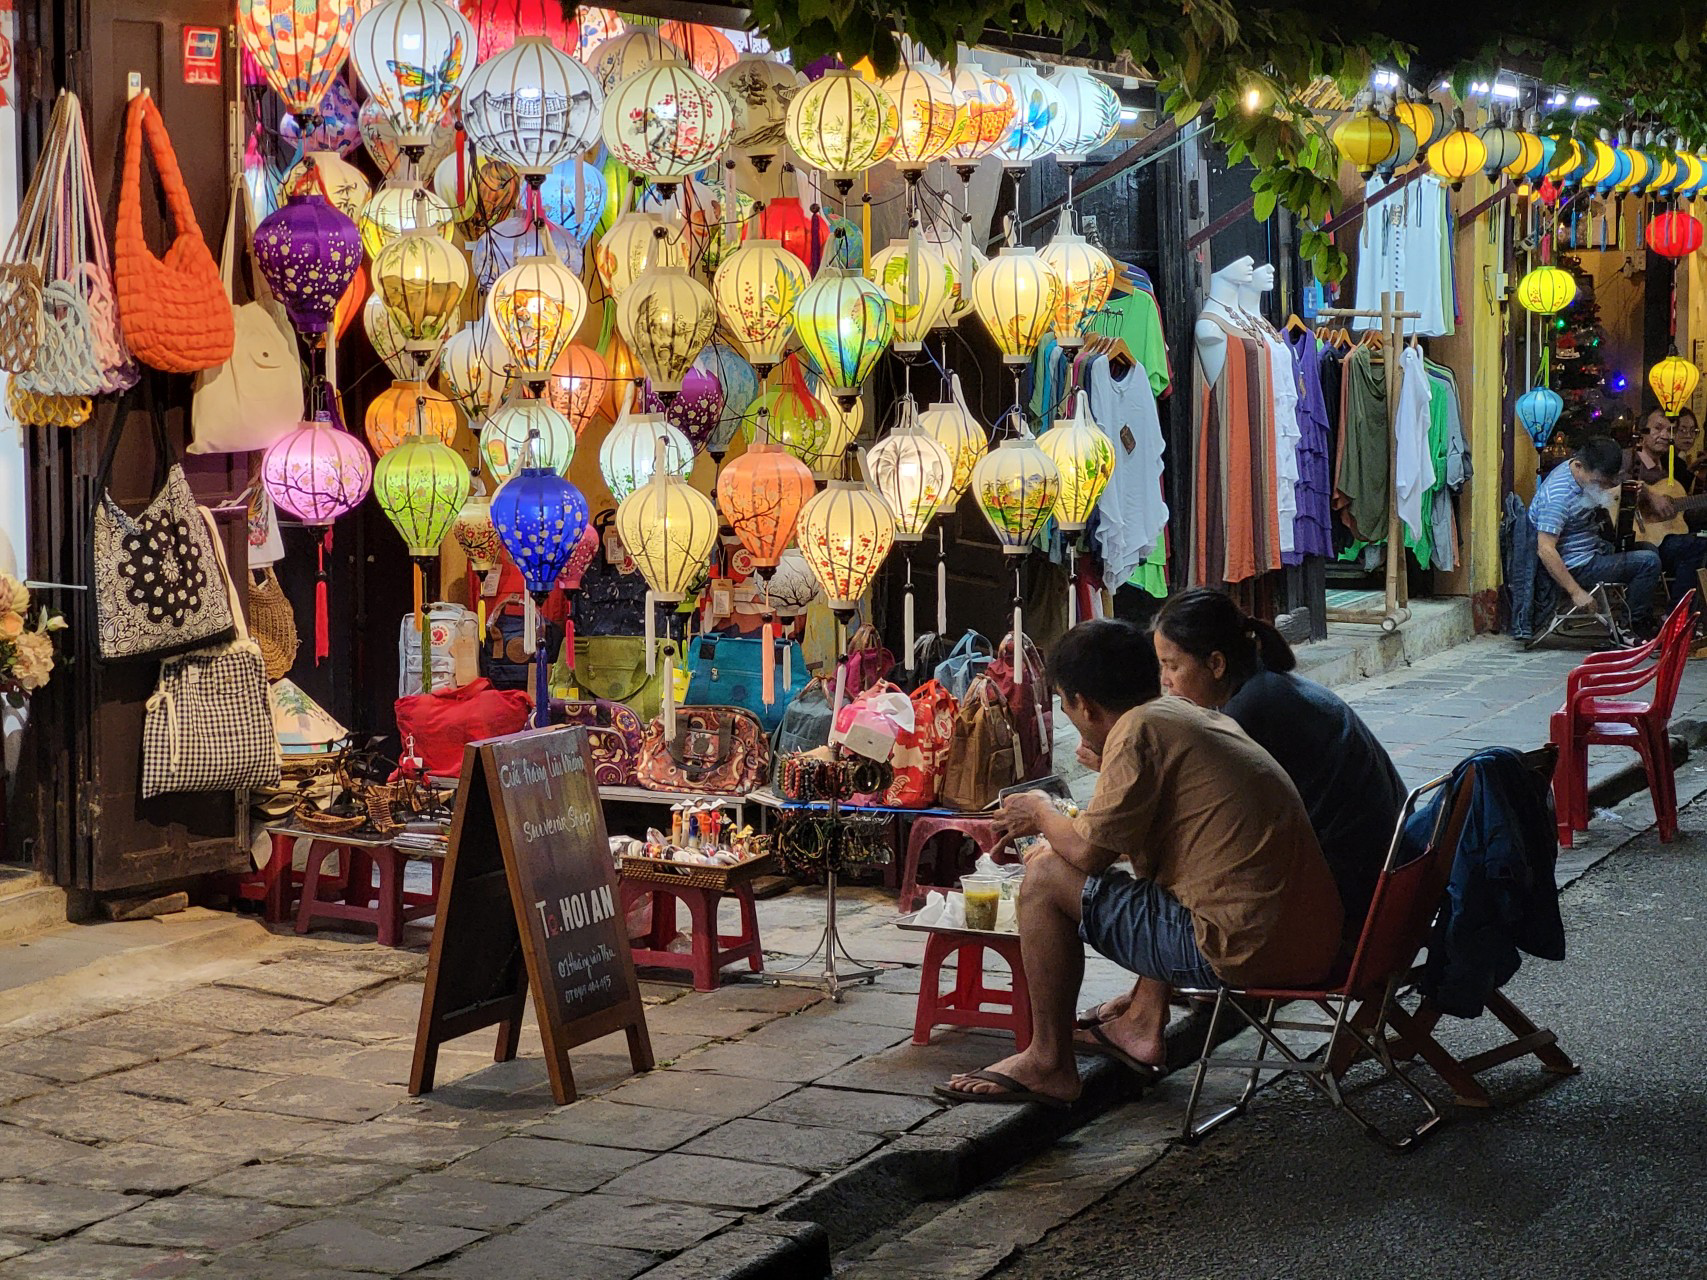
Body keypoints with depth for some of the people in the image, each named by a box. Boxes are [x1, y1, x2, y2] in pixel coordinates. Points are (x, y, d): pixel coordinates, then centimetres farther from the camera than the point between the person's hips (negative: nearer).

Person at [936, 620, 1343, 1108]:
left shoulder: (1140, 729, -10)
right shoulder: (1201, 718, 17)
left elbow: (1089, 852, -10)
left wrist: (1041, 812, 11)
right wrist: (1058, 822, 38)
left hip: (1244, 949, -10)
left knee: (1047, 874, -1)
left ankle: (1049, 1063, 8)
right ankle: (1147, 1022, 36)